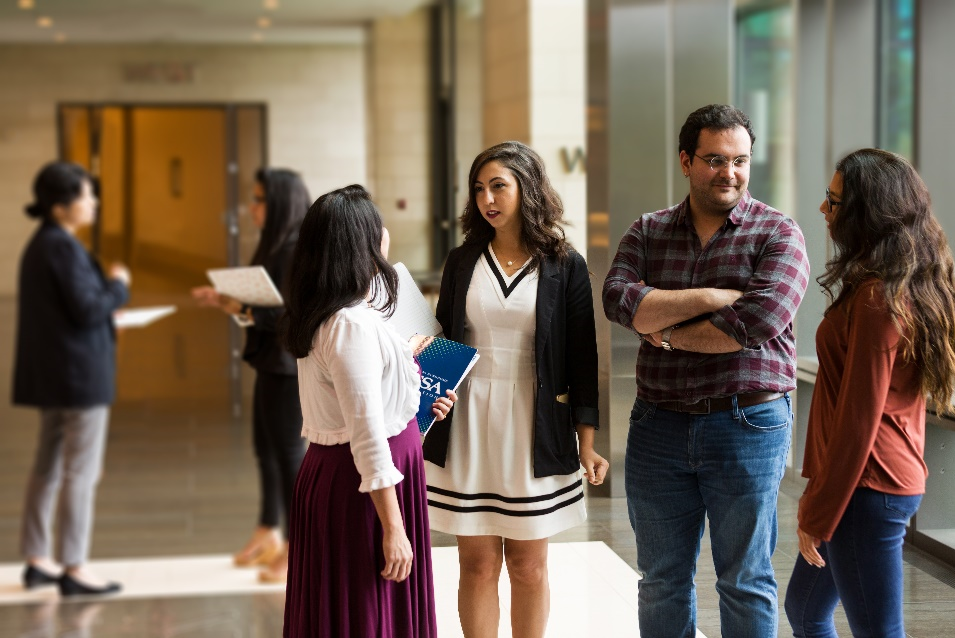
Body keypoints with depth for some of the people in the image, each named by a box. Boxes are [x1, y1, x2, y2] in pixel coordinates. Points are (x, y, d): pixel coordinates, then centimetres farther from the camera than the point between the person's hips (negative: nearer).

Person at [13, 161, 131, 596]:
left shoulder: (40, 244, 12)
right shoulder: (64, 248, -19)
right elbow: (87, 310, -21)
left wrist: (107, 287, 12)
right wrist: (118, 285, -6)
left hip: (50, 376, 10)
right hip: (82, 374, -10)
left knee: (48, 466, 15)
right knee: (81, 471, -4)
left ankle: (37, 560, 22)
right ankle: (74, 568, 0)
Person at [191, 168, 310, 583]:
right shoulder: (273, 246, 11)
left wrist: (239, 309, -22)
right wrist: (226, 300, 2)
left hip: (290, 366, -9)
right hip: (270, 362, 9)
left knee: (288, 452, -2)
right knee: (265, 447, 17)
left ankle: (296, 549, 8)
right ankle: (269, 533, 32)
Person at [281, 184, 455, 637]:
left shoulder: (320, 318, 9)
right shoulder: (353, 324, -22)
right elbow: (369, 438, -24)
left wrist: (417, 407, 17)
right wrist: (393, 528, -21)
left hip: (329, 473, 10)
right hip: (363, 487, -10)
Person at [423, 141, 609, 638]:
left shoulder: (565, 267, 0)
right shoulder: (462, 262, 7)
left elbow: (582, 358, 1)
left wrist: (587, 443, -3)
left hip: (535, 429, -1)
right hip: (468, 426, 1)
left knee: (528, 566, 6)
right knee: (478, 563, 3)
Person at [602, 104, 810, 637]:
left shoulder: (778, 233, -3)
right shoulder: (648, 232, 8)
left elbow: (758, 322, -19)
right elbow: (620, 302, -11)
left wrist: (666, 333, -9)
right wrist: (718, 297, -16)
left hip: (747, 426, -3)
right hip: (659, 426, 4)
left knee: (745, 583, 7)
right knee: (662, 580, 13)